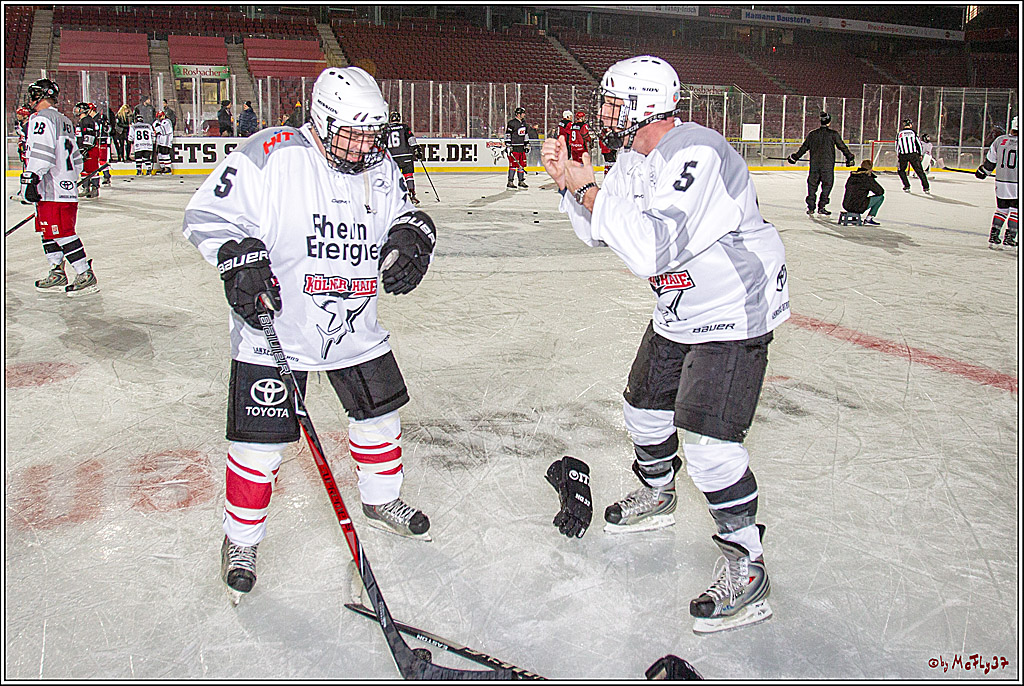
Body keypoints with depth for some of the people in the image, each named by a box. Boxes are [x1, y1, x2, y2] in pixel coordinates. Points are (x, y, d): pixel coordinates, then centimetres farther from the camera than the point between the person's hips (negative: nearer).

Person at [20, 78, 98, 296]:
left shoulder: (41, 118, -10)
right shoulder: (65, 121, 20)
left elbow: (41, 153, -22)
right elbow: (76, 158, 24)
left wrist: (30, 179, -22)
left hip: (52, 190, -10)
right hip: (67, 186, 10)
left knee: (62, 233, -9)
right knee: (49, 232, 16)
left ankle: (86, 276, -9)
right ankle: (57, 274, 20)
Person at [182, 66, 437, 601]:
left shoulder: (379, 168, 2)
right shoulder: (269, 157, -15)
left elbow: (404, 215, 13)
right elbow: (207, 214, -11)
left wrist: (409, 235, -9)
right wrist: (241, 256, -26)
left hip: (355, 327, 6)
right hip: (274, 327, -5)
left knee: (379, 415, 16)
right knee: (261, 442, -1)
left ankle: (381, 500, 43)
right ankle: (241, 538, 22)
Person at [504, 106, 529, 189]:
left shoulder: (524, 122, 15)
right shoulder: (511, 123, -10)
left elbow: (525, 134, 25)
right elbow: (507, 135, -12)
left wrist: (527, 145, 21)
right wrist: (508, 146, -17)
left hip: (522, 148, 8)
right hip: (514, 147, -8)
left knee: (522, 164, 9)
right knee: (513, 164, -9)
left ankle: (521, 181, 18)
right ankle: (510, 182, -4)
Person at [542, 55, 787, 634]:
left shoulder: (696, 156, -27)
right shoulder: (634, 158, 5)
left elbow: (653, 250, -37)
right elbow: (600, 233, 11)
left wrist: (591, 190, -29)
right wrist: (569, 181, -4)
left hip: (734, 315, -10)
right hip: (681, 313, 10)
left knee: (707, 439, -15)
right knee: (646, 402, 19)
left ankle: (748, 569, 1)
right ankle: (658, 497, 46)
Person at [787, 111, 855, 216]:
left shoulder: (812, 134, 4)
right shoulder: (833, 134, -3)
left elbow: (804, 147, 11)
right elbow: (842, 147, 1)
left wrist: (795, 157, 23)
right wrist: (849, 157, 12)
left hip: (814, 164, 3)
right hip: (827, 165, -3)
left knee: (812, 185, 11)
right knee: (827, 185, 6)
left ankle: (810, 208, 12)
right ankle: (821, 207, 4)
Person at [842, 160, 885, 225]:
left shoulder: (852, 176, 8)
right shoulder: (868, 179, -10)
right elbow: (881, 191, -3)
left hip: (846, 206, 7)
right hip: (859, 207, -7)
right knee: (881, 197, 8)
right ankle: (869, 218, 8)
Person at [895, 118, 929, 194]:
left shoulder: (899, 134, 7)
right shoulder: (913, 132, 2)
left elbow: (897, 146, 9)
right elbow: (919, 144, 3)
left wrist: (898, 157, 17)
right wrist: (920, 155, 12)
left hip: (903, 155, 1)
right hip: (913, 154, -1)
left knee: (901, 170, 19)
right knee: (919, 170, 4)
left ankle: (907, 186, 10)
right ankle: (926, 187, 0)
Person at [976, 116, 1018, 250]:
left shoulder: (1000, 140, 1)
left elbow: (990, 160, 9)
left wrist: (982, 171, 24)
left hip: (1001, 182, 4)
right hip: (1017, 184, -4)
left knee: (1001, 209, 14)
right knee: (1015, 211, 6)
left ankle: (993, 237, 11)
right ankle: (1009, 239, 5)